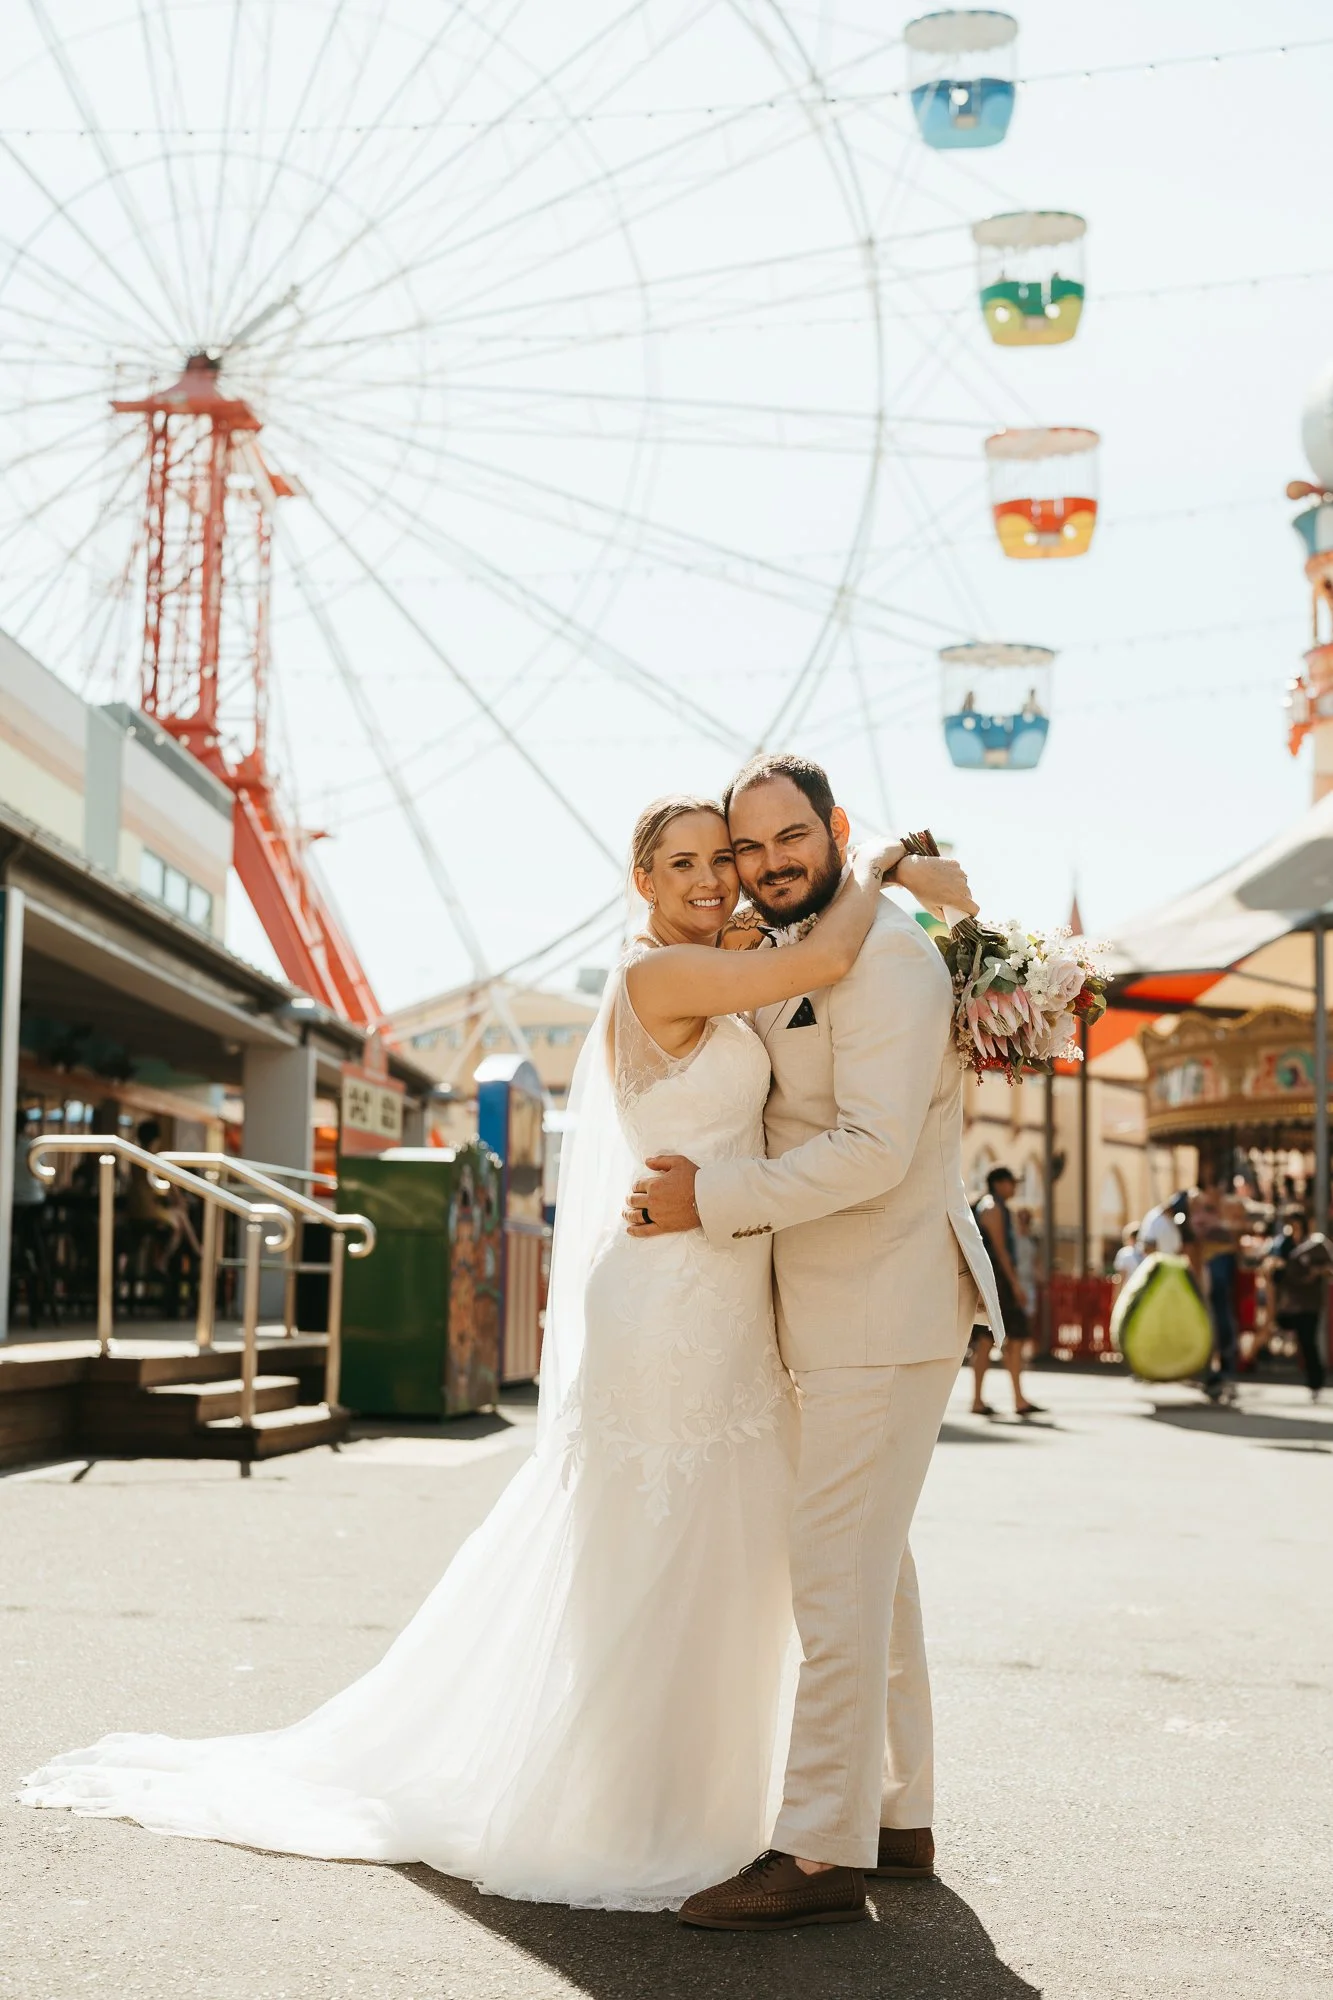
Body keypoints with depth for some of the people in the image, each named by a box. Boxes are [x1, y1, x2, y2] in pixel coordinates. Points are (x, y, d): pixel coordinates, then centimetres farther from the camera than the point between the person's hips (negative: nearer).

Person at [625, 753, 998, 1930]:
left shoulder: (885, 954, -14)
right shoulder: (790, 964, 17)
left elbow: (875, 1147, -22)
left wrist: (715, 1197, -19)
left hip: (884, 1312, -10)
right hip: (841, 1314, 10)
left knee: (837, 1574, -9)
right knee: (870, 1566, 15)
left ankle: (823, 1855, -5)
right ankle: (897, 1818, 25)